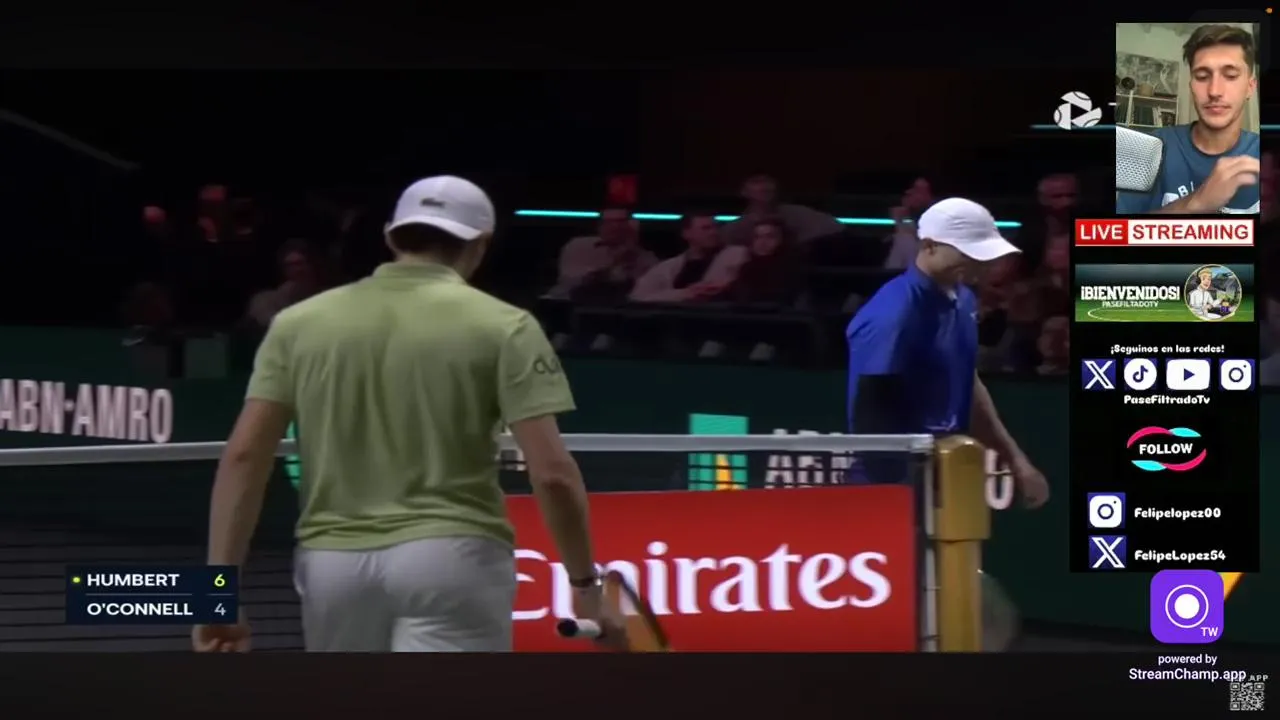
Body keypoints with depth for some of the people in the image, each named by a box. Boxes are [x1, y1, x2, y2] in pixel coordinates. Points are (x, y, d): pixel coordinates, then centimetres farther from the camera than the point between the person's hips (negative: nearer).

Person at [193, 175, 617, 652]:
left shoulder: (299, 322, 8)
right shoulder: (500, 326, -1)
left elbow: (243, 456, 2)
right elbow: (551, 471, -7)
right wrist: (584, 581, 5)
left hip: (333, 562, 4)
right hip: (450, 557, -4)